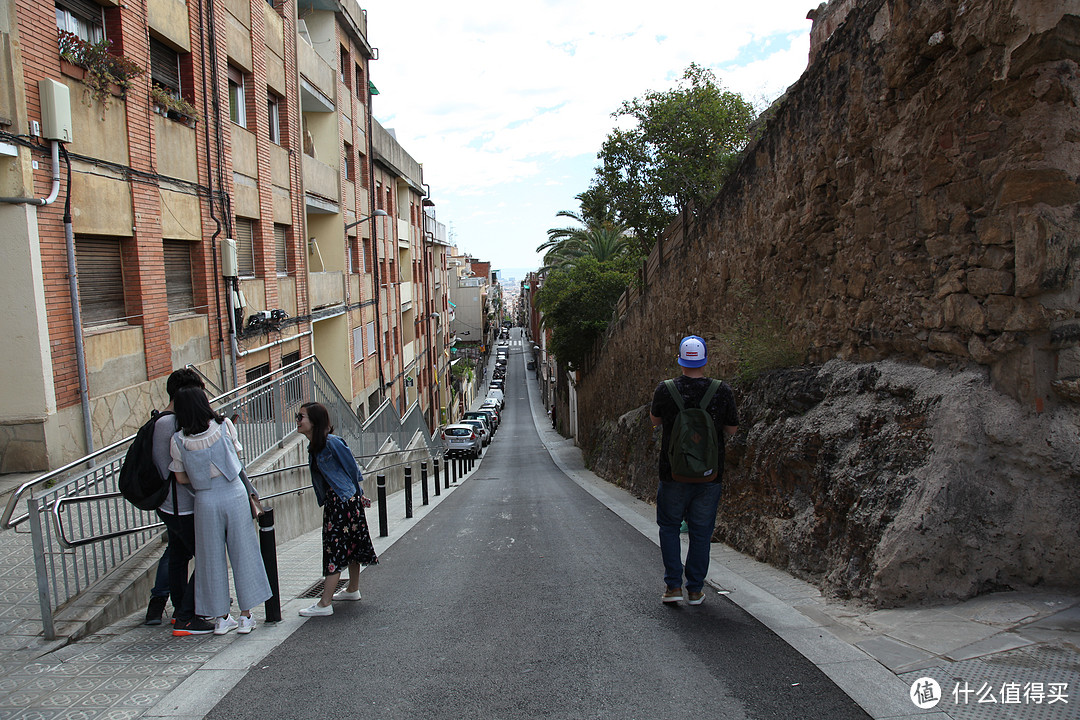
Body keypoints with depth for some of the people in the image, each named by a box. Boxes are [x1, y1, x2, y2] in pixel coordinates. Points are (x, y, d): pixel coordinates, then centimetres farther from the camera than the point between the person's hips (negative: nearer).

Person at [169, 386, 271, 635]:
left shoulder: (179, 440, -6)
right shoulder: (225, 426, -7)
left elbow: (181, 478, 1)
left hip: (205, 501, 0)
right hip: (235, 495, 0)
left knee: (212, 558, 12)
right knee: (242, 554, 9)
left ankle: (221, 618, 21)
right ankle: (245, 616, 15)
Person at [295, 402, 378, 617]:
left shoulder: (332, 443, -19)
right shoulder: (313, 448, 9)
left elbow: (352, 468, -12)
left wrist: (358, 494, -1)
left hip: (344, 501, -9)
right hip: (332, 502, 9)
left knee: (335, 550, -5)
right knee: (350, 546, 19)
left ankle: (325, 604, -1)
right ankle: (353, 590, 33)